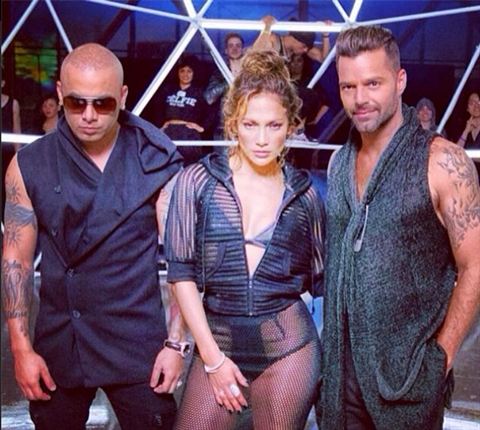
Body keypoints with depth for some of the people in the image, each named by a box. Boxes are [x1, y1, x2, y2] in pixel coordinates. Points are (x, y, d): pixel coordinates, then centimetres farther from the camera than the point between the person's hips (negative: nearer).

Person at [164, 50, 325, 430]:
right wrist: (212, 357, -7)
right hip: (216, 342, 0)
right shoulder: (198, 181, -4)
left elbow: (320, 278, 9)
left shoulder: (303, 191, 1)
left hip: (288, 346, 1)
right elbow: (182, 272, -5)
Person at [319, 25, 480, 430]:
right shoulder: (340, 162, 6)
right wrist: (330, 343, 10)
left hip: (408, 368, -5)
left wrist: (441, 355, -11)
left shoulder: (442, 161, -11)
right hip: (340, 363, 5)